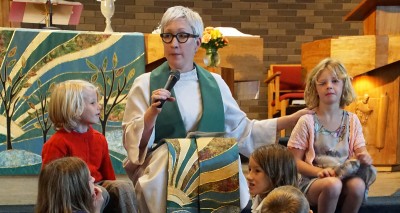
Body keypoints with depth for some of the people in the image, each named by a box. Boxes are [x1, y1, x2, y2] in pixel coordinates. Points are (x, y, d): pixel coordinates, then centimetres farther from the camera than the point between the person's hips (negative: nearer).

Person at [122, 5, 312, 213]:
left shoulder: (215, 83, 11)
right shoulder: (145, 84, 3)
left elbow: (241, 129, 15)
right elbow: (133, 141, -1)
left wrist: (292, 119, 11)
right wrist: (152, 113, -19)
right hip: (166, 179, -3)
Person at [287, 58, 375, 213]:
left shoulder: (352, 120, 7)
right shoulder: (307, 121, -4)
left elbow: (361, 152, 7)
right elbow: (295, 161, -4)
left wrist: (366, 158, -17)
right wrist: (319, 171, -20)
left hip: (345, 178, 3)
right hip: (312, 181, -3)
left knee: (358, 184, -31)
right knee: (332, 184, -36)